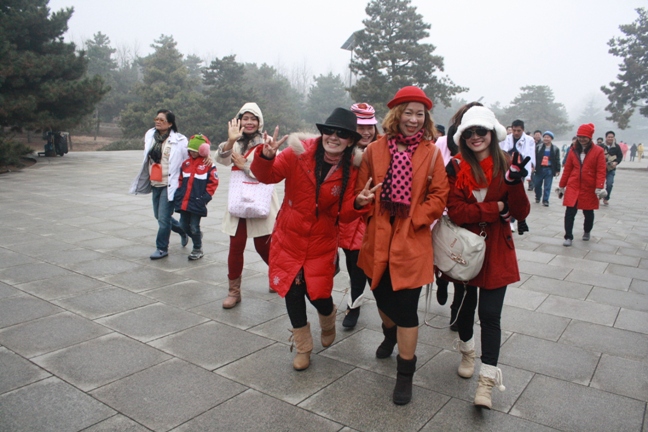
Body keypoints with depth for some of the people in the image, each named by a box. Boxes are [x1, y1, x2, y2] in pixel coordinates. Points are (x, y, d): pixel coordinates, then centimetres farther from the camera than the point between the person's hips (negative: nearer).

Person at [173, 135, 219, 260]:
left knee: (194, 227, 0)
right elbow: (180, 179, 19)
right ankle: (197, 236, 40)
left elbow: (213, 183, -6)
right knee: (184, 225, 11)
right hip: (183, 201, 6)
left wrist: (205, 197, -12)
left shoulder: (208, 165, -5)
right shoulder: (186, 163, 11)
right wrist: (178, 194, 8)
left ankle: (197, 249, 20)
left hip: (197, 203, -6)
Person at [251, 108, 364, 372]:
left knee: (318, 294, -1)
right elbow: (268, 176, -14)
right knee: (292, 291, 5)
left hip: (321, 243, 0)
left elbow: (345, 215, -9)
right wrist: (266, 156, -34)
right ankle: (303, 348, 31)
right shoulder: (300, 153, -11)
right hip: (289, 238, 1)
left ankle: (328, 325, 40)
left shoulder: (351, 171, -8)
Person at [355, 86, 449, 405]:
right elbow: (362, 190, 6)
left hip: (413, 240, -2)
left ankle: (405, 374, 17)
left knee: (406, 306, -2)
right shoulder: (375, 150, 2)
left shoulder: (431, 153, -1)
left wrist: (414, 220, -12)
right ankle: (390, 334, 53)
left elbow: (439, 196, -1)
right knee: (382, 296, 18)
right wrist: (362, 200, -16)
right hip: (378, 238, 3)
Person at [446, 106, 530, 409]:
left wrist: (515, 183, -23)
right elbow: (456, 212, -15)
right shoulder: (456, 168, -5)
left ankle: (487, 381, 5)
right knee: (466, 304, 17)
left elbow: (521, 213, -7)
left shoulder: (506, 165, -2)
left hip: (496, 251, 0)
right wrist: (497, 207, -19)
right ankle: (467, 351, 43)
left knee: (490, 312, -5)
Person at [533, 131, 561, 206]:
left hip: (549, 170, -1)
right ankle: (537, 197, 31)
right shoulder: (538, 147, 5)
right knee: (537, 185, 10)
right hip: (539, 169, 1)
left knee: (547, 187, -1)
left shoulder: (555, 149, 3)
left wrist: (557, 170, -1)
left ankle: (545, 201, 6)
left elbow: (557, 160, 3)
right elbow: (535, 158, 3)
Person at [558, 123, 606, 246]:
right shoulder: (573, 151, 4)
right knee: (570, 212, -6)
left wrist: (599, 188, -17)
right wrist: (562, 186, 9)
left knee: (588, 213, 14)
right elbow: (567, 170, 8)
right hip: (572, 188, 1)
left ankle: (586, 232, 38)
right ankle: (568, 237, 1)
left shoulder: (598, 151, -5)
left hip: (589, 189, -1)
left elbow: (601, 171, -9)